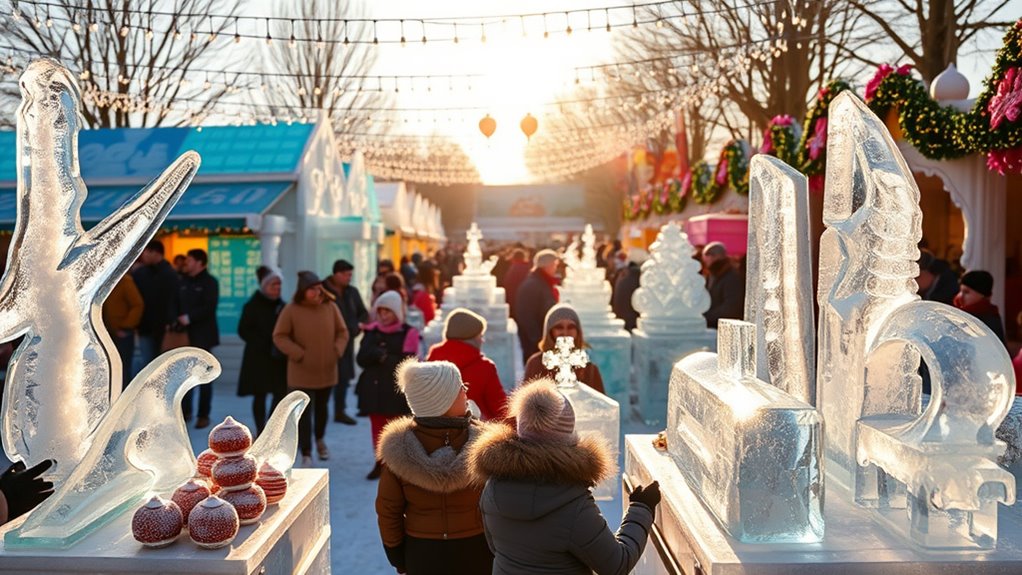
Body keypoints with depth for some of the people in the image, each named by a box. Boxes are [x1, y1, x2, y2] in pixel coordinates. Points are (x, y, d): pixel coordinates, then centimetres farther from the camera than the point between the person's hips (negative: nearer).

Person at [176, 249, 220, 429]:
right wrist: (175, 320, -4)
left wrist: (189, 318, -20)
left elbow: (209, 307, -15)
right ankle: (185, 411, 16)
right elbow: (177, 304, 13)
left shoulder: (210, 282, -5)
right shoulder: (183, 281, 14)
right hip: (184, 333, 5)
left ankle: (203, 415, 6)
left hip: (202, 334, -5)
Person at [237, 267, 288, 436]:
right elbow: (243, 330, -7)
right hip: (259, 358, -3)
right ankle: (261, 431, 15)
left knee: (281, 393, -3)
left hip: (279, 359, 3)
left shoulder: (281, 306, 7)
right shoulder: (252, 306, -6)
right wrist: (265, 346, -15)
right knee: (260, 395, 4)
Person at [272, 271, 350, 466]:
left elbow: (342, 332, 6)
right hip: (302, 373, -3)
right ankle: (306, 455, 4)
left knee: (322, 408, 20)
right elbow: (279, 337, -9)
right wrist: (299, 354, -16)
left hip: (327, 370, 3)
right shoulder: (291, 310, -11)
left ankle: (320, 440, 44)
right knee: (304, 412, -3)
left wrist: (337, 351, -9)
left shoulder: (330, 307, -3)